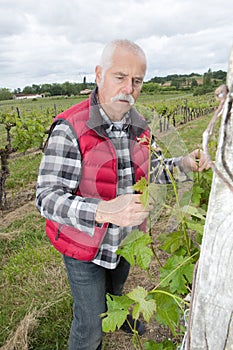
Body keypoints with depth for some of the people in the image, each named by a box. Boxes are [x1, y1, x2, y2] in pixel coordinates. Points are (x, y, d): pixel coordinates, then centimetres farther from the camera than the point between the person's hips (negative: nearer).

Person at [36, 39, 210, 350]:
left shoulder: (138, 125, -6)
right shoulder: (70, 129, -26)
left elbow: (153, 169, 5)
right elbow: (48, 199, -30)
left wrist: (183, 164, -15)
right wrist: (104, 211, -46)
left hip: (126, 240, 6)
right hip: (85, 248, -5)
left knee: (116, 288, 35)